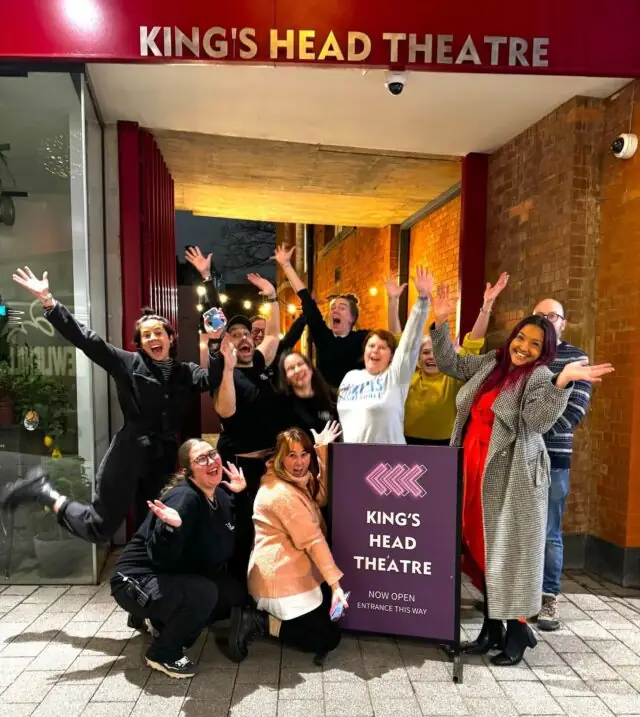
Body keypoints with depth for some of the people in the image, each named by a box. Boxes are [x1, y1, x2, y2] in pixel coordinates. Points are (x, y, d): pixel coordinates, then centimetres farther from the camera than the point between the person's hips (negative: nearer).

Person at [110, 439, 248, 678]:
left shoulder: (221, 496, -2)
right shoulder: (184, 498, -28)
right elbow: (161, 558, -31)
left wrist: (239, 494, 6)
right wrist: (171, 528, -51)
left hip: (181, 578, 8)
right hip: (139, 580, -8)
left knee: (236, 594, 4)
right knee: (203, 593, -31)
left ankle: (166, 625, 19)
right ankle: (162, 653, -3)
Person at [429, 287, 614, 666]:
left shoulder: (540, 376, -8)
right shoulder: (490, 363, 10)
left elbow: (537, 419, -23)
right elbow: (450, 363, 19)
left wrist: (563, 380, -35)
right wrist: (441, 323, 10)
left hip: (511, 476, -6)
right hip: (477, 471, 7)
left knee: (510, 550, 0)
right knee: (482, 547, 14)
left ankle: (517, 632, 17)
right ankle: (492, 625, 29)